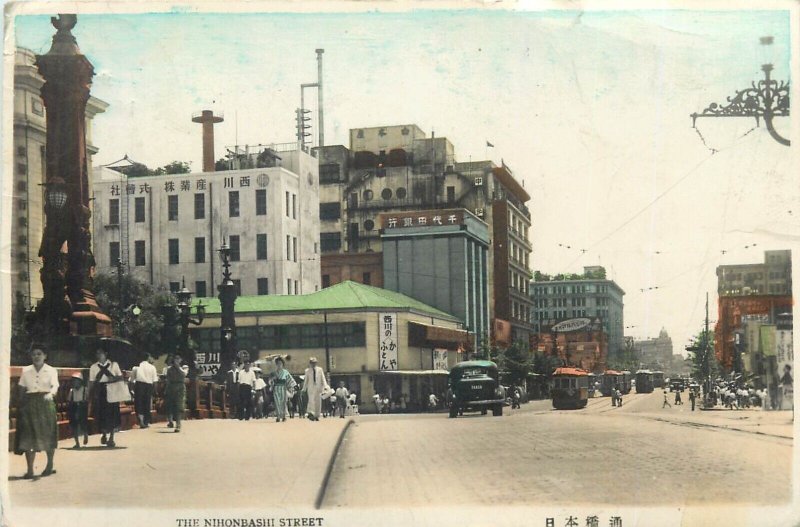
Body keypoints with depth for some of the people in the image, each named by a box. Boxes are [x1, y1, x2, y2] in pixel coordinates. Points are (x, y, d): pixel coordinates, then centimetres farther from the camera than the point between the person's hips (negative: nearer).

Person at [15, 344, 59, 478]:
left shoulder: (51, 371, 1)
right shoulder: (26, 371, 9)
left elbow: (55, 386, -14)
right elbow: (22, 390, 10)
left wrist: (50, 393, -35)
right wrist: (21, 405, 3)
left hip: (45, 403, -2)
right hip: (29, 404, 2)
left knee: (47, 435, 4)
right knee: (28, 437, -4)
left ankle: (50, 465, 24)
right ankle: (30, 469, -1)